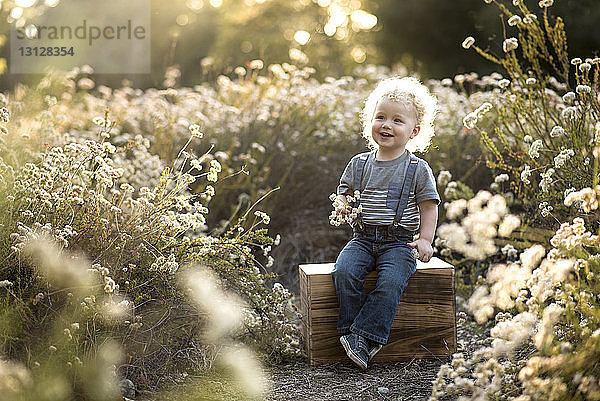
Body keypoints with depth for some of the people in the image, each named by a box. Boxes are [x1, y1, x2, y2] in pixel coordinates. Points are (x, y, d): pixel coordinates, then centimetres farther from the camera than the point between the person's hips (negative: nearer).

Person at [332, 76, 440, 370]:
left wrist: (425, 240, -7)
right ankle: (351, 330, -16)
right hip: (363, 238, 3)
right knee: (344, 271, -25)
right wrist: (343, 205, -5)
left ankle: (363, 335, -24)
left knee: (391, 281, -29)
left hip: (399, 242, -3)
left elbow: (428, 206, 4)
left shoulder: (418, 169, 2)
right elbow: (343, 194, 19)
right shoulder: (359, 164, 10)